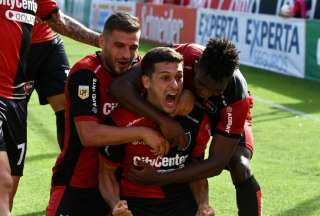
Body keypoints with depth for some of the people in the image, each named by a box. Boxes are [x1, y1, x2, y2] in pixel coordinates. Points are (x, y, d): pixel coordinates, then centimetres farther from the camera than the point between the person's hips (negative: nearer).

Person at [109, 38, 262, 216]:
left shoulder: (236, 96, -41)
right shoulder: (180, 58, -41)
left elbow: (217, 164, -38)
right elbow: (119, 87, -47)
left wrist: (158, 179, -44)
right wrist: (164, 121, -54)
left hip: (227, 117, -3)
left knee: (240, 168, -26)